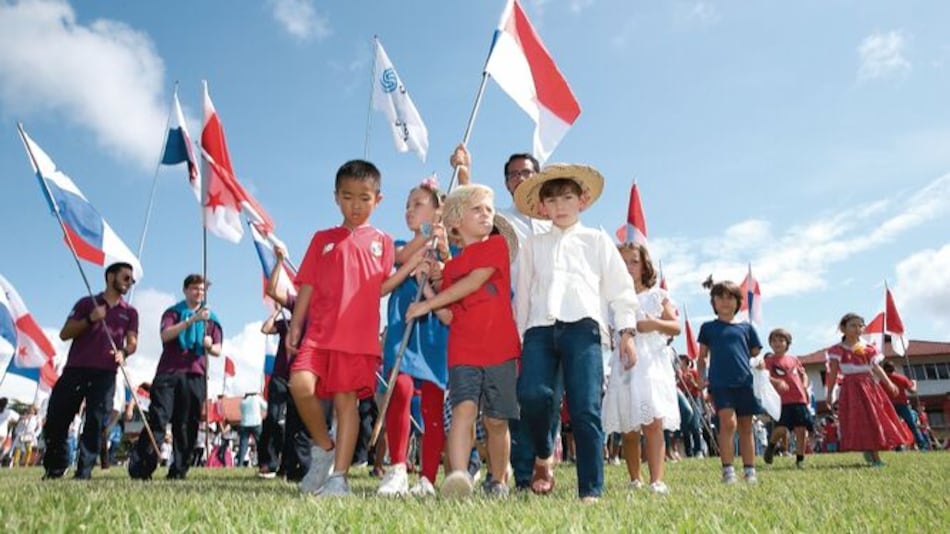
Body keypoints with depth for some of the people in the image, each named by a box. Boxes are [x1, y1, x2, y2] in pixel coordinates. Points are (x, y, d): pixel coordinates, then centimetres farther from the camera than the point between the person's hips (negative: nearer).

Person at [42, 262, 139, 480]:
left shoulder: (130, 312, 16)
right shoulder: (86, 303, 12)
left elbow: (132, 342, 6)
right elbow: (64, 334, 5)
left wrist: (124, 352, -18)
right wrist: (89, 319, -11)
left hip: (105, 374, 0)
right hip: (75, 370, 0)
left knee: (96, 423, -7)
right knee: (55, 420, 0)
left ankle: (84, 472, -3)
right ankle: (54, 468, 18)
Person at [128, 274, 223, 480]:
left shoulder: (211, 318, 18)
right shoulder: (173, 312, 13)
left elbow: (218, 350, 15)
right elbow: (165, 335, -8)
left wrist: (210, 346, -10)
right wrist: (193, 319, -19)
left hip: (195, 376, 2)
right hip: (168, 373, -2)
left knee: (187, 426, -1)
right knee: (157, 420, -11)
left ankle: (178, 470, 3)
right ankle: (139, 467, -8)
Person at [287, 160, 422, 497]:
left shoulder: (381, 242, 14)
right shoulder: (323, 239, 16)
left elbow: (380, 288, 6)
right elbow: (307, 286, 12)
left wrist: (412, 264, -6)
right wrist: (295, 326, 2)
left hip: (359, 336, -1)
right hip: (319, 332, 1)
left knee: (346, 399, 0)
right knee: (301, 385, -19)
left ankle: (339, 476, 10)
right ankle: (324, 447, 6)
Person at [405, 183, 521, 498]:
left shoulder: (498, 245, 5)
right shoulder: (449, 266, 14)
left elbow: (473, 282, -9)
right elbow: (448, 317, 9)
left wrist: (427, 304, -5)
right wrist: (426, 286, 1)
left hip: (501, 349, -2)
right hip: (463, 351, 2)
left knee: (496, 419, 5)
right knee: (464, 407, -18)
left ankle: (498, 481, 22)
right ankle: (458, 475, -24)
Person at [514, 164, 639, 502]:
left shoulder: (597, 240, 18)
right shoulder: (532, 246, 22)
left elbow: (620, 287, 13)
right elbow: (523, 293, 19)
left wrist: (627, 330, 5)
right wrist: (518, 338, 14)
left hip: (582, 326, -1)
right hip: (540, 328, 2)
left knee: (585, 409, -10)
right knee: (531, 394, -20)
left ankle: (591, 491, -1)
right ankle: (544, 455, 9)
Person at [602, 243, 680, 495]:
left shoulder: (657, 295, 8)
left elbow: (676, 327, 5)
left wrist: (655, 324, -13)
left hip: (652, 364, -1)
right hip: (625, 367, 1)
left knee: (654, 423, -13)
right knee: (629, 429, 7)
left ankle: (657, 481, -11)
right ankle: (635, 480, 22)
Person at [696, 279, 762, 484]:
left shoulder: (746, 328, 12)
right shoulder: (708, 327, 10)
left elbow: (755, 354, 20)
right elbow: (702, 357, 11)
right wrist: (702, 379, 4)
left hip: (744, 382, 2)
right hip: (720, 383, -2)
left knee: (746, 427, 8)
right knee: (728, 422, -16)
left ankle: (750, 471, 17)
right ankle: (727, 470, -9)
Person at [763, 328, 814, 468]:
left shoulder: (794, 360, 16)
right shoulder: (770, 360, 2)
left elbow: (803, 374, 25)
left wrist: (805, 386, 6)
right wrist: (777, 382, -27)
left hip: (799, 399, 5)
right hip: (781, 400, -4)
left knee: (802, 429, 3)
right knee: (780, 428, -14)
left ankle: (800, 459, 17)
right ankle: (771, 446, 16)